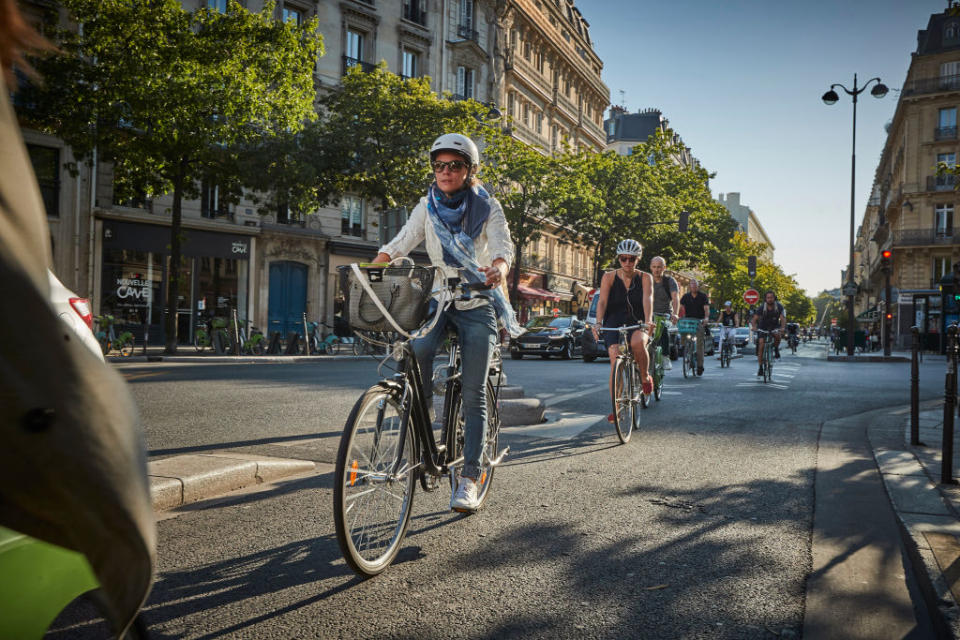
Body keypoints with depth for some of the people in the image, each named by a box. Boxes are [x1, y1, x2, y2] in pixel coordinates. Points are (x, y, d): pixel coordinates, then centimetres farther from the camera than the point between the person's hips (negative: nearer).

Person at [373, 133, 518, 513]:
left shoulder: (487, 207, -4)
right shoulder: (428, 206, 4)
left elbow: (503, 247, -18)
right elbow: (400, 244, -4)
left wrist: (497, 270, -42)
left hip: (477, 303, -2)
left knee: (473, 394, -7)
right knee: (417, 352, -30)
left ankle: (469, 479, -1)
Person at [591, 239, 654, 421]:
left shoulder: (645, 278, 1)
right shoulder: (609, 277, 0)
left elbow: (647, 300, -16)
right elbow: (602, 301, -12)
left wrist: (648, 321, -35)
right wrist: (598, 323, -30)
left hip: (637, 324, 0)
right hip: (613, 324, 0)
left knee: (638, 343, -35)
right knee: (616, 361, -20)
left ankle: (645, 377, -7)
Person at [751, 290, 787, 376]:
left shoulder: (779, 307, -17)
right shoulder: (761, 308, -19)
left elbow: (783, 318, -26)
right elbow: (755, 319, -25)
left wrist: (783, 327, -46)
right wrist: (754, 327, -46)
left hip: (774, 327, 0)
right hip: (763, 328, 0)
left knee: (777, 335, -34)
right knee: (761, 345, -12)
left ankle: (776, 349, -2)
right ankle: (760, 367, -3)